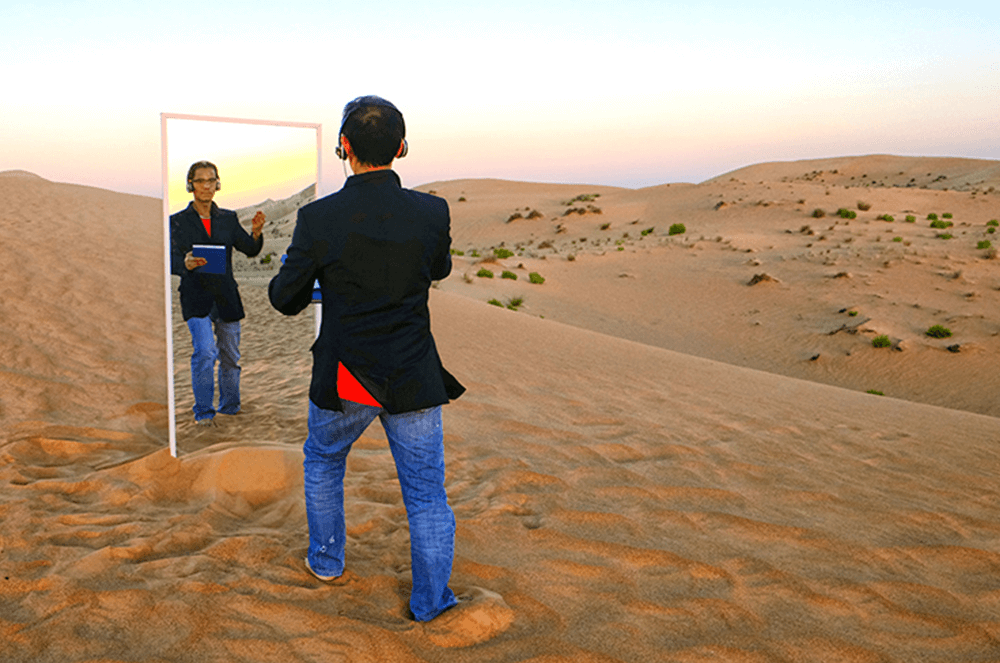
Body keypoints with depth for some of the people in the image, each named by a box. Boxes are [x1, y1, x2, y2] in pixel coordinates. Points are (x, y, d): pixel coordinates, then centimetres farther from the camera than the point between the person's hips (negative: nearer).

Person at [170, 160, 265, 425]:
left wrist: (256, 233, -16)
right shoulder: (178, 221, 0)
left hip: (226, 297, 3)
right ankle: (203, 411, -5)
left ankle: (230, 408, 27)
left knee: (230, 356, 10)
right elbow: (172, 259, -7)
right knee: (205, 351, -19)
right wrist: (186, 264, -31)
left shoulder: (228, 218, 9)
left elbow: (250, 250, 7)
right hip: (196, 297, -3)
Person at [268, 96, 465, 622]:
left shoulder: (319, 219, -15)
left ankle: (326, 560, 43)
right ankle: (431, 603, 21)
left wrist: (285, 274, 19)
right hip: (414, 381, 0)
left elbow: (286, 300, -3)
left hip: (344, 381, 0)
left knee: (323, 461, 29)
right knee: (427, 494, 13)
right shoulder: (432, 213, -11)